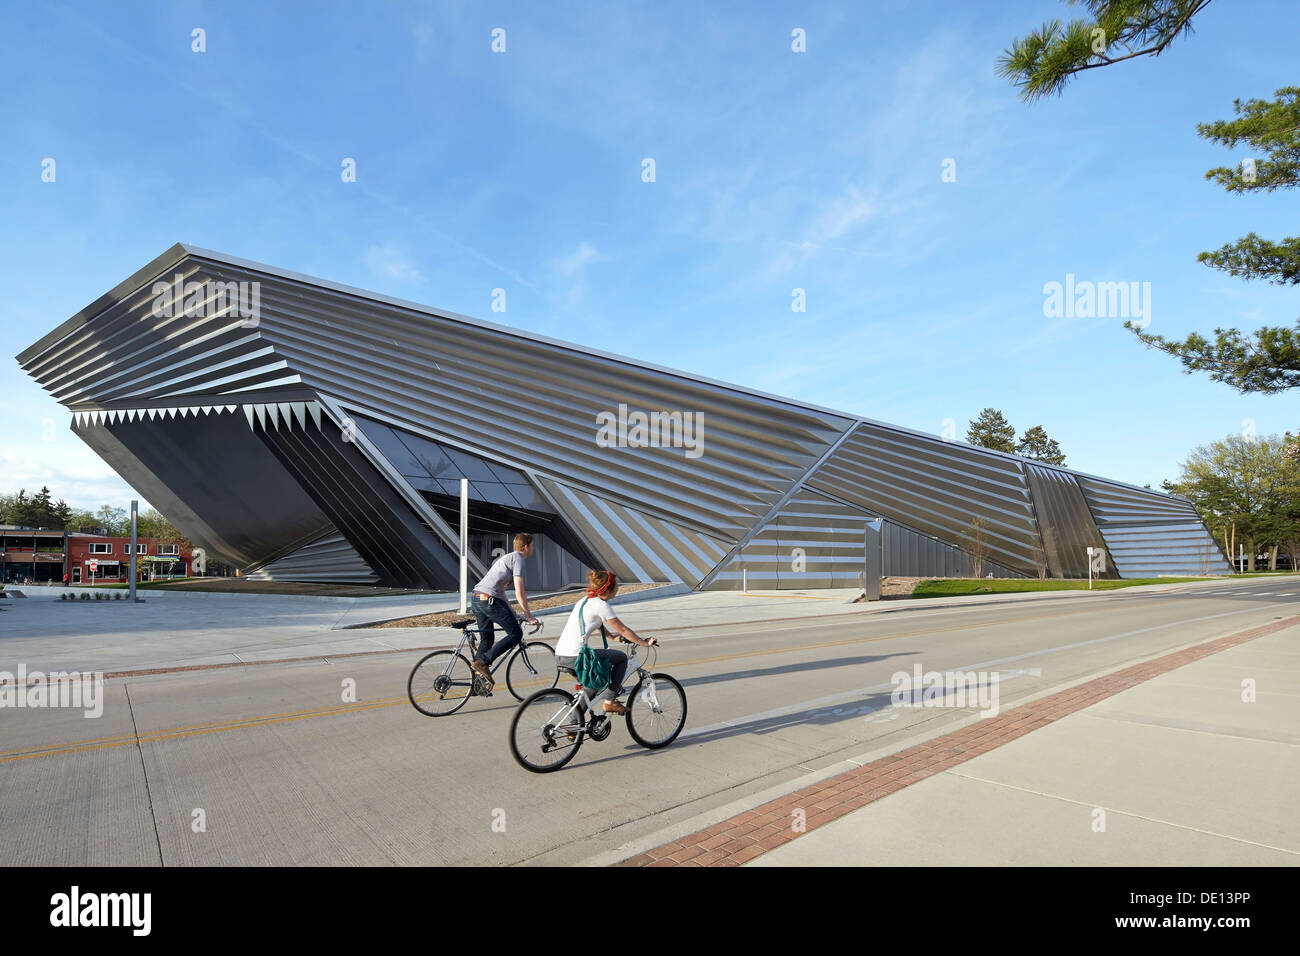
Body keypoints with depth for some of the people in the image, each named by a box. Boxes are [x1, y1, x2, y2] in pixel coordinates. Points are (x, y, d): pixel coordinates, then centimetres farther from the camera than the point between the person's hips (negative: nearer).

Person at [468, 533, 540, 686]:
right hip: (490, 600, -10)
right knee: (516, 634, -2)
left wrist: (511, 613, 32)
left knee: (487, 639, 18)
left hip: (476, 600, 10)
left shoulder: (506, 558, 26)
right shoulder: (518, 560, -4)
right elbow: (519, 593, -10)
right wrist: (529, 616, -2)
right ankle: (483, 661, -8)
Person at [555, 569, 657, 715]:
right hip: (574, 658, -9)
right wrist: (644, 643, 8)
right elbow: (623, 630, -3)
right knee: (621, 658, 7)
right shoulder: (601, 605, -9)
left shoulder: (585, 600, 17)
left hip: (560, 656, 9)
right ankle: (609, 702, 8)